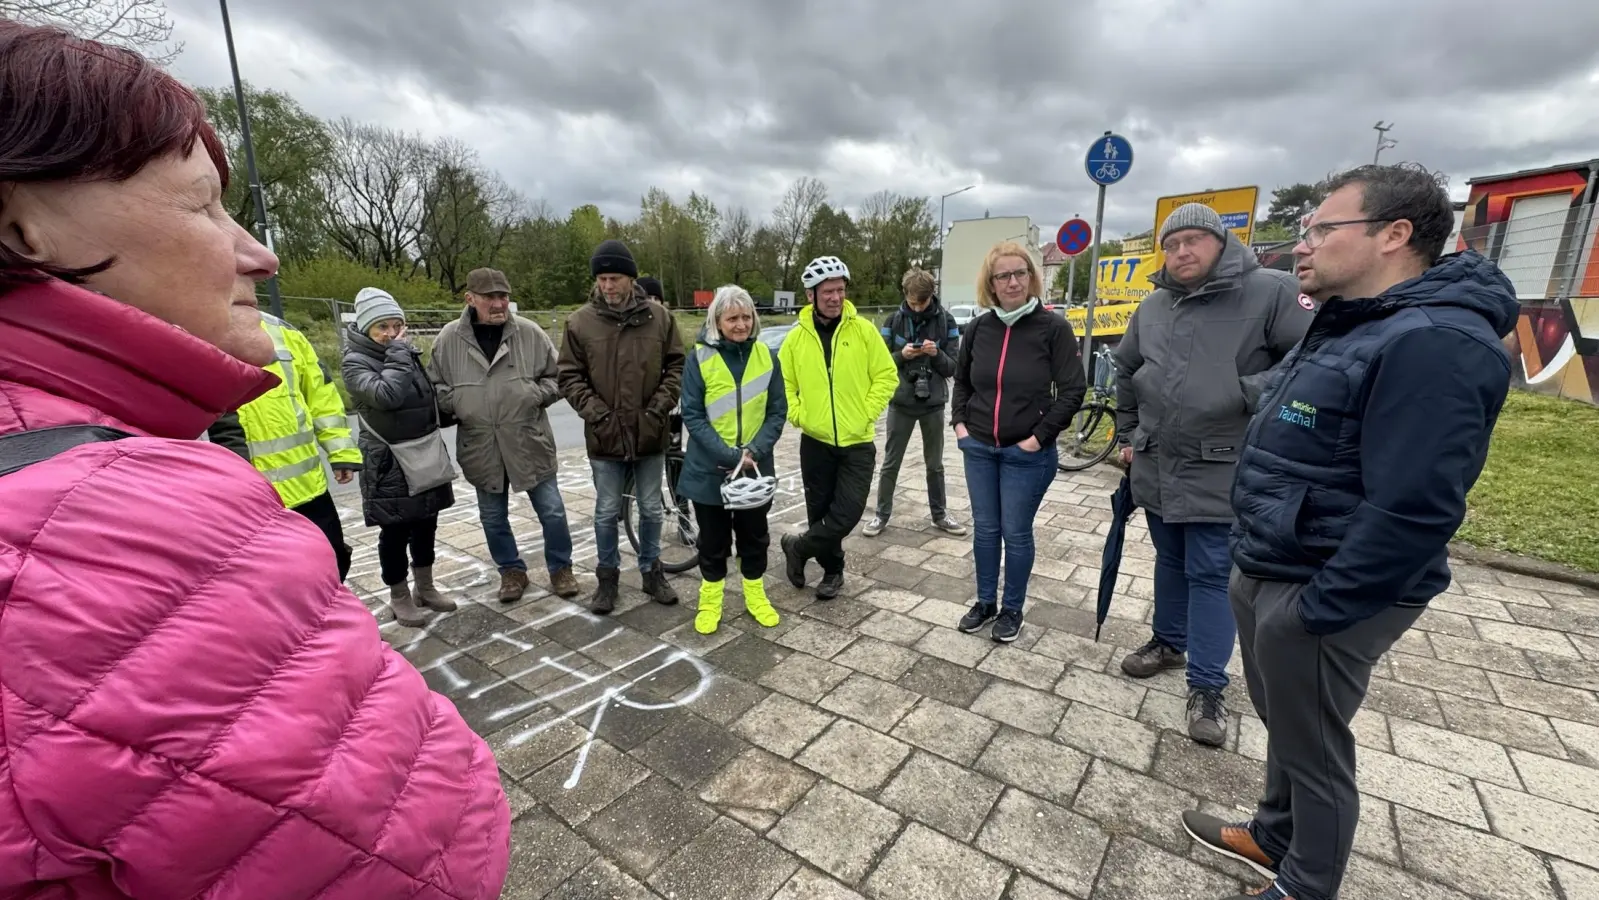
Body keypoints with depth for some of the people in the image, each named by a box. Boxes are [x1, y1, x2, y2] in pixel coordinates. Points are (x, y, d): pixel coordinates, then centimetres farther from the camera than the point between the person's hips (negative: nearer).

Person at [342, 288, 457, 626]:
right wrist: (397, 353, -19)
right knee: (395, 532, 4)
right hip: (388, 464, -6)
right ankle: (399, 597, 21)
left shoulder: (409, 352, 8)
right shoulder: (356, 362, -11)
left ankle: (426, 588, 30)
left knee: (426, 524, 15)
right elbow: (387, 395, -29)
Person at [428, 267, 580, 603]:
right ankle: (512, 571, 36)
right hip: (481, 447, 2)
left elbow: (557, 376, 3)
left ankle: (560, 568, 27)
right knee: (493, 517, 15)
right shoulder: (448, 338, -2)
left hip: (529, 443, -1)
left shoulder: (530, 332, -5)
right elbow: (434, 387, 9)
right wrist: (456, 405, -8)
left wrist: (536, 395, -12)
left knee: (552, 511, 6)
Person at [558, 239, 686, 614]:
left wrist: (660, 406, -8)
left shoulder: (658, 316, -2)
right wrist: (595, 413, -12)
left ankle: (652, 571, 32)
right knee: (607, 512, 11)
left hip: (650, 433, 1)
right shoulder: (580, 321, -4)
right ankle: (608, 577, 30)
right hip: (604, 435, -1)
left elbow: (676, 365, 3)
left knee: (651, 509, 14)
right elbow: (570, 376, 0)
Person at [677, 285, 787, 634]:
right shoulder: (699, 358, -9)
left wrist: (755, 450, -15)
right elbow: (692, 415, -11)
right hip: (709, 468, -2)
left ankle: (755, 594, 36)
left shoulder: (766, 356, -1)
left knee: (754, 535, 16)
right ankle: (711, 599, 32)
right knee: (713, 539, 12)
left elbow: (777, 411, 0)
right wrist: (729, 455, -19)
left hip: (756, 467, 2)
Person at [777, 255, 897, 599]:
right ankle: (833, 570, 32)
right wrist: (797, 415, -5)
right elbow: (783, 384, 9)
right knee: (820, 512, 10)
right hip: (815, 442, 2)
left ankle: (798, 547, 19)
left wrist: (866, 414, -10)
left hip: (858, 442, -1)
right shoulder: (796, 337, 0)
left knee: (847, 514, -5)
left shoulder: (864, 329, -4)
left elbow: (887, 376, -2)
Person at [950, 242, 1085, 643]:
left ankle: (1012, 610, 26)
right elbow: (961, 380, 16)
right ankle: (985, 602, 31)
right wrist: (959, 422, 5)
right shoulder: (979, 328, 3)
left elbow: (1073, 390, -9)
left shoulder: (1053, 327, -9)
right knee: (984, 529, 13)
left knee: (1016, 533, 7)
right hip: (979, 449, 4)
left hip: (1027, 453, -4)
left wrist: (1040, 435, -13)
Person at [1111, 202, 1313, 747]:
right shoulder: (1152, 307, 9)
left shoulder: (1271, 292, -9)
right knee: (1169, 563, 20)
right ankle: (1169, 643, 38)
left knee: (1211, 576, 1)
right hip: (1155, 467, 6)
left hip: (1219, 472, -5)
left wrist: (1255, 394, -22)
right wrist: (1127, 435, 18)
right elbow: (1125, 371, 19)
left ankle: (1207, 688, 13)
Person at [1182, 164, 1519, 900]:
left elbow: (1410, 512, -26)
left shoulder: (1433, 344, -21)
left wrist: (1316, 613, -21)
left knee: (1313, 750, 11)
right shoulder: (1349, 328, 12)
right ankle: (1274, 838, 45)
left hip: (1316, 596, -9)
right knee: (1282, 724, 24)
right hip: (1267, 575, 9)